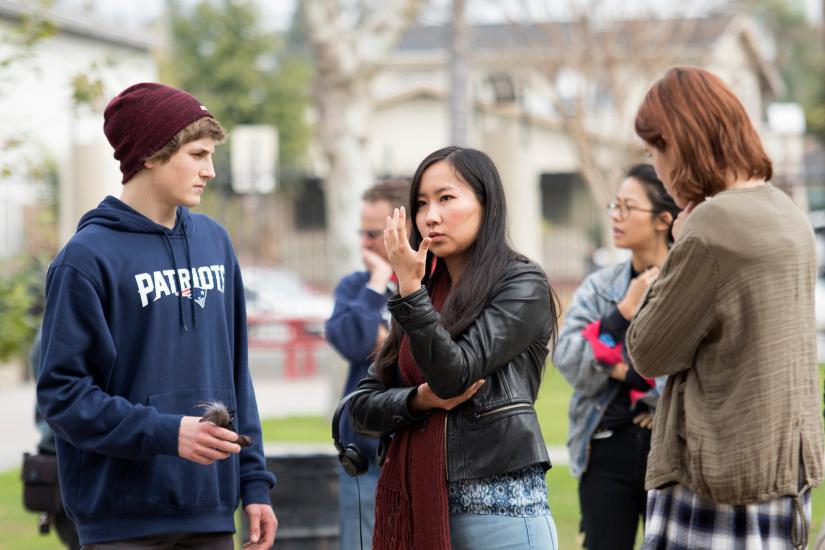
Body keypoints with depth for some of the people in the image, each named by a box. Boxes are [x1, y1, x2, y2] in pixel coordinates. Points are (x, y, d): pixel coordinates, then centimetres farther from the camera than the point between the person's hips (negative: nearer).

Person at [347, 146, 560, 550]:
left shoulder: (523, 286, -3)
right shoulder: (428, 292, 14)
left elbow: (453, 375, -14)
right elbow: (362, 408, 10)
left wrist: (410, 289, -15)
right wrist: (420, 399, -8)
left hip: (499, 504, -5)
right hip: (417, 503, 5)